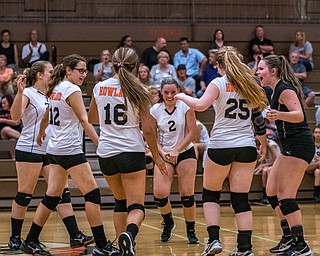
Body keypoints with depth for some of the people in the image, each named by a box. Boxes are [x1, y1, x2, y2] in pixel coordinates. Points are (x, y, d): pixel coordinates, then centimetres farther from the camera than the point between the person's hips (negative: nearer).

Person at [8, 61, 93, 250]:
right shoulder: (29, 93, -7)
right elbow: (15, 116, -23)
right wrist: (20, 92, -34)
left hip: (50, 151, 7)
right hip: (29, 150, -7)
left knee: (62, 192, 0)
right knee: (24, 196, -1)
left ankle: (75, 236, -2)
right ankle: (15, 238, 10)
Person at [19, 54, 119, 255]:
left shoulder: (56, 89, 13)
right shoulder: (72, 90, -12)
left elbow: (46, 116, 27)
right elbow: (84, 120, -18)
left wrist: (41, 134, 45)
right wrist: (100, 142, -24)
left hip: (55, 149, 9)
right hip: (70, 149, -9)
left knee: (53, 196, 12)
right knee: (93, 193, -7)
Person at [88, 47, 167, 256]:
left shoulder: (100, 88, 4)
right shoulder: (138, 91, -5)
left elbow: (92, 118, 21)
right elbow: (147, 129, -4)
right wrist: (157, 156, 7)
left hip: (106, 153, 4)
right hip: (131, 152, -4)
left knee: (121, 202, 23)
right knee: (136, 207, -6)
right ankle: (129, 233, -36)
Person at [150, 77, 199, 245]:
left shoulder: (185, 106, -8)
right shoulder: (155, 110, -1)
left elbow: (191, 133, -9)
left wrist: (176, 151, -17)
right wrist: (162, 153, -12)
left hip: (185, 152, -2)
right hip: (164, 155, 2)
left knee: (187, 195, -7)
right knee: (160, 193, -14)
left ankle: (191, 231, 11)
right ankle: (168, 223, 14)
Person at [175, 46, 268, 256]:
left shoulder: (219, 84, -4)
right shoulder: (249, 85, 10)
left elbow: (200, 106, -18)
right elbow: (259, 118, 13)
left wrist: (182, 96, -1)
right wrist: (264, 146, 22)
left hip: (221, 146, -4)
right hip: (246, 146, 4)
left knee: (210, 194, 13)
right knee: (241, 199, 5)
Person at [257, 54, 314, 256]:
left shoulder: (285, 89, -13)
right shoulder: (277, 91, 16)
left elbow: (299, 115, -27)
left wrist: (279, 115, -44)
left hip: (298, 146, -10)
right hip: (291, 147, 10)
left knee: (285, 195, -13)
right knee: (272, 192, 13)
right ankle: (289, 239, 20)